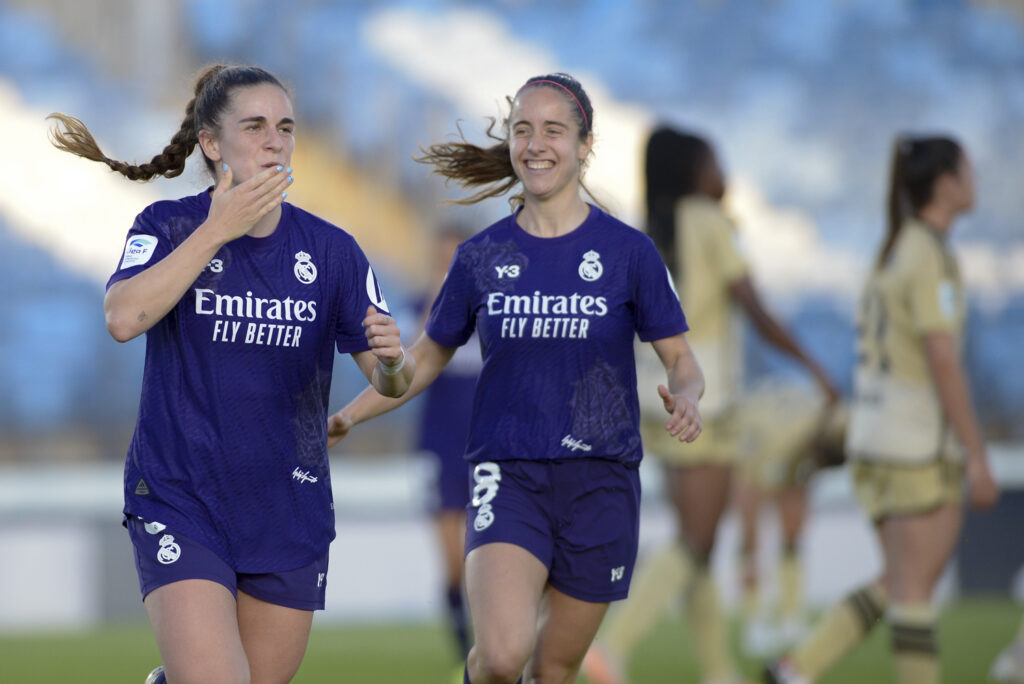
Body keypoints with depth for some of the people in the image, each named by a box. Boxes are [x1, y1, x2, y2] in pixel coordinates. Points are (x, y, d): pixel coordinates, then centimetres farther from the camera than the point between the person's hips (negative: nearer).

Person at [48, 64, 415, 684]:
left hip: (289, 511, 4)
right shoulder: (169, 227, -5)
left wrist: (392, 360, -24)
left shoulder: (330, 250, 1)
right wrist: (219, 230, -25)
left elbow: (390, 382, 1)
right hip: (180, 504, -3)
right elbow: (123, 318, -24)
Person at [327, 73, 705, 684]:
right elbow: (428, 357, 16)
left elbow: (682, 362, 3)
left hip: (600, 480, 0)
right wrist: (348, 416, 5)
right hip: (508, 474, 0)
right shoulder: (481, 256, 4)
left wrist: (684, 400, -20)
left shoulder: (628, 252, -1)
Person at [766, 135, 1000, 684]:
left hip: (876, 435, 9)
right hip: (923, 442, -9)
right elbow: (944, 362, -20)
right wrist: (977, 458, -18)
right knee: (915, 588, -3)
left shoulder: (892, 251, 14)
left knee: (901, 585, 13)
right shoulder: (930, 257, -15)